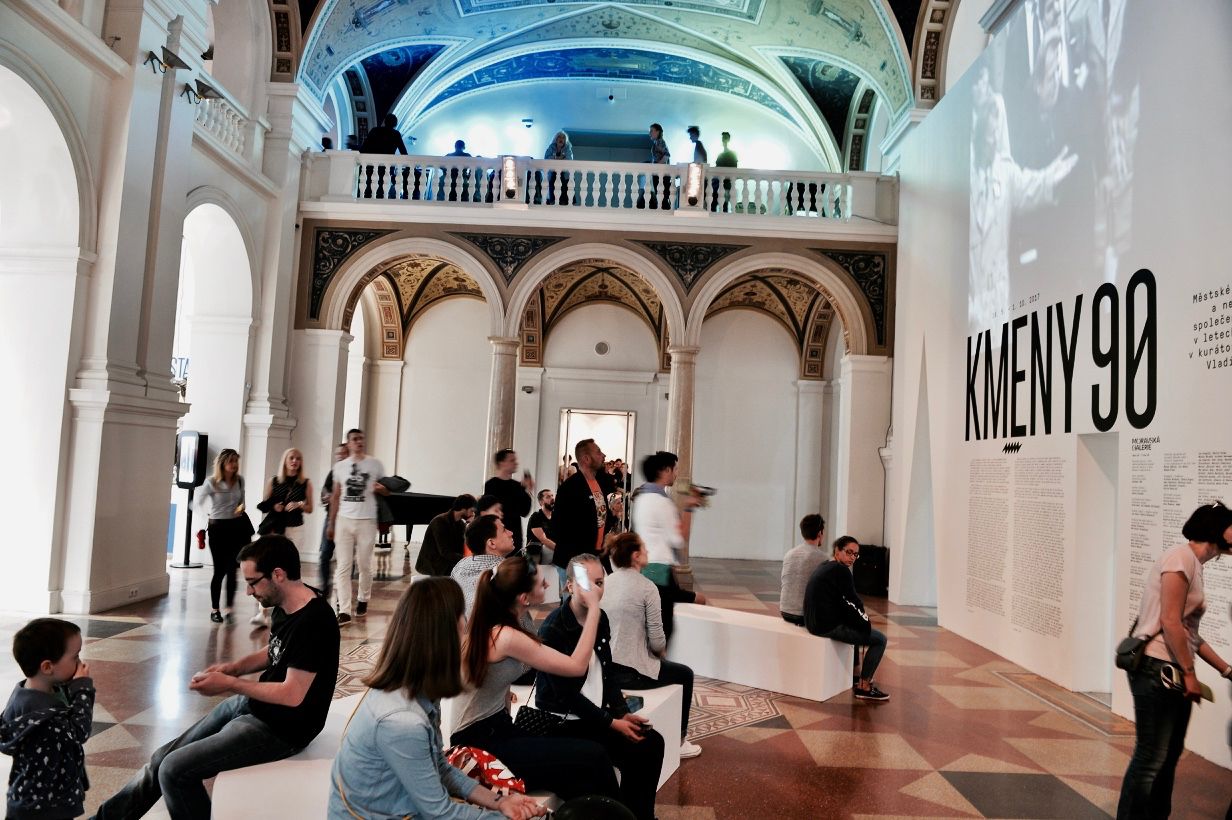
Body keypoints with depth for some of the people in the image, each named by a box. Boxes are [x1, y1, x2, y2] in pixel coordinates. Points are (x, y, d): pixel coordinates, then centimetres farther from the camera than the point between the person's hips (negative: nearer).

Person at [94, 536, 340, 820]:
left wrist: (229, 684, -17)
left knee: (174, 770, -12)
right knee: (164, 757, 12)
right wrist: (232, 668, 1)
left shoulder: (313, 622, -29)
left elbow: (292, 695, -26)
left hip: (279, 729, -9)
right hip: (251, 704, 9)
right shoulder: (286, 604, 0)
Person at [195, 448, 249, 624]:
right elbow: (199, 501, 5)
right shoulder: (211, 482, -8)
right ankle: (214, 610, 13)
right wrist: (208, 515, 0)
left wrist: (241, 507, -2)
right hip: (218, 527, -3)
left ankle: (229, 609, 8)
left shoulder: (240, 480, 2)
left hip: (236, 527, 3)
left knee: (232, 570, 1)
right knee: (220, 570, 0)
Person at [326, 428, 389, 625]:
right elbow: (336, 496, 12)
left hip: (366, 521, -1)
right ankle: (344, 610, -3)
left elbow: (386, 491, 9)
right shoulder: (340, 467, 9)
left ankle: (363, 600, 27)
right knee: (343, 566, -3)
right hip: (344, 520, 2)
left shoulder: (375, 465, 3)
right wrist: (331, 524, 10)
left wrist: (380, 489, -15)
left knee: (364, 565, 4)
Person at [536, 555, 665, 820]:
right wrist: (612, 723, -18)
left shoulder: (601, 619, 4)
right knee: (634, 752, -19)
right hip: (563, 721, -7)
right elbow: (566, 694, -19)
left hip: (596, 713, 7)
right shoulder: (553, 629, -19)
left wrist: (623, 713, -3)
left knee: (652, 742, -8)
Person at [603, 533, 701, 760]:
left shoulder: (605, 583, 2)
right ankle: (677, 742, 28)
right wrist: (661, 649, 8)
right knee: (685, 674, 20)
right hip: (631, 672, -7)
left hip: (605, 667, 7)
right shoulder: (646, 587, -17)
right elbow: (657, 641, -15)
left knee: (663, 663, 34)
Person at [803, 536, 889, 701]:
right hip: (828, 626, -10)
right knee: (880, 639, -2)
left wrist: (861, 618, 14)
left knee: (856, 626, 35)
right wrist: (864, 620, 5)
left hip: (814, 622, 10)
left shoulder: (824, 567, 15)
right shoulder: (841, 570, -14)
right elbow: (853, 603, -13)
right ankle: (863, 686, 6)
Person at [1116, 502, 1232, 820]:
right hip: (1157, 670, -10)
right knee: (1150, 759, -5)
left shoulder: (1194, 564, 16)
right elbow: (1170, 622, -18)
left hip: (1172, 672, 10)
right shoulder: (1182, 557, -13)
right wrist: (1190, 673, -13)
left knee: (1169, 756, 16)